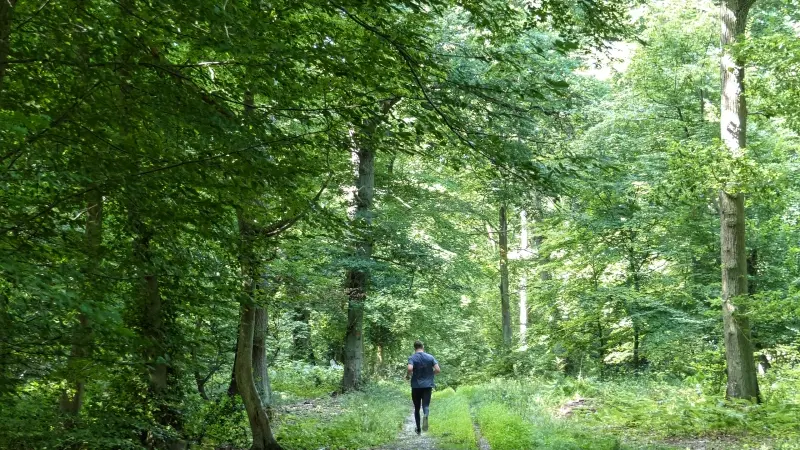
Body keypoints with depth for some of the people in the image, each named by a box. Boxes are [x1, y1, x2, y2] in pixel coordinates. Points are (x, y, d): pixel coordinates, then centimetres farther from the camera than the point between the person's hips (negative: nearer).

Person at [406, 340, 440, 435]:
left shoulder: (412, 358, -5)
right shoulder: (430, 357, 2)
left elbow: (410, 369, -23)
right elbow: (438, 370, -5)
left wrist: (407, 376, -3)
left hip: (416, 386, -1)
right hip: (428, 385, 1)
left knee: (416, 408, 13)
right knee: (426, 405, -2)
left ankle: (418, 428, 20)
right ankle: (426, 416, -35)